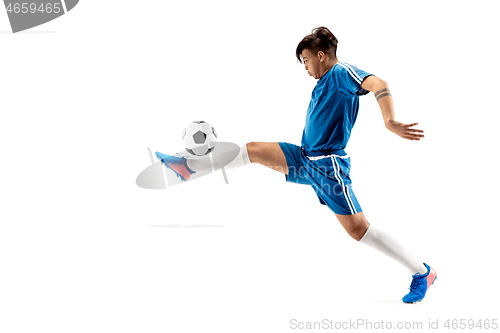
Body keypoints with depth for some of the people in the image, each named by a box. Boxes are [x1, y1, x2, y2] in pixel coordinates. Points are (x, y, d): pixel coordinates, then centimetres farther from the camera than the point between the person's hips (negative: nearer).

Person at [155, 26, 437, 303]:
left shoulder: (342, 72, -10)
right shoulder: (325, 81, 18)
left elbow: (378, 84, -28)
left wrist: (390, 121, -44)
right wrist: (286, 163, 28)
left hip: (327, 165, -9)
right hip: (305, 158, 9)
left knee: (357, 229, -9)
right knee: (254, 149, 5)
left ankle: (422, 273, 3)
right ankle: (189, 165, 16)